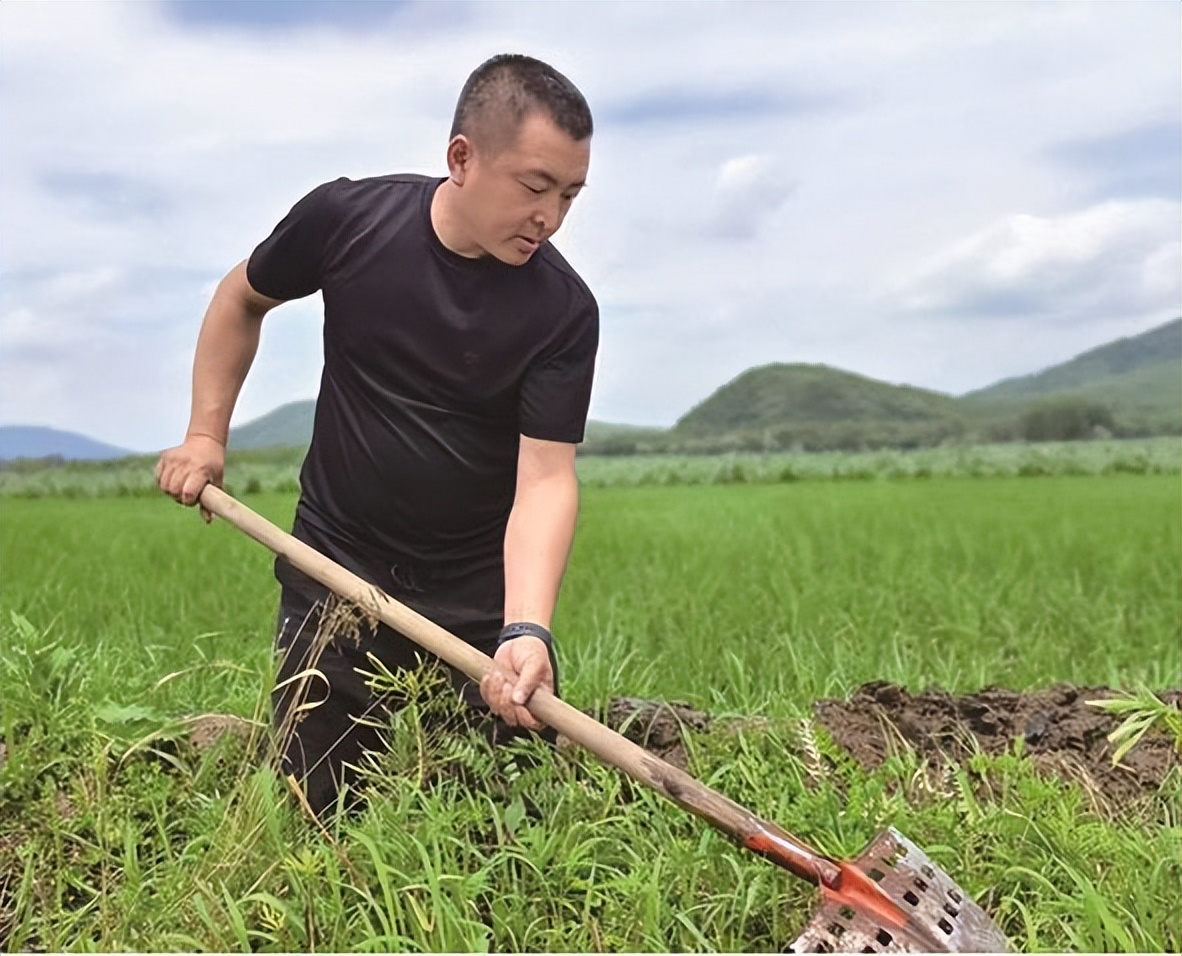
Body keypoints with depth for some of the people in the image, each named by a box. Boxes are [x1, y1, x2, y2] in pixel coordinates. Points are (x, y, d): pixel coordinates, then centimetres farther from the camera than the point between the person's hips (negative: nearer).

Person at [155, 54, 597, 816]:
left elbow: (546, 477, -21)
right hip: (335, 569, 1)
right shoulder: (347, 219, -12)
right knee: (319, 807, 5)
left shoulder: (564, 311, -16)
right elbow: (243, 300, 8)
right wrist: (207, 433, 3)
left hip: (482, 590, 0)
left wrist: (527, 628, -36)